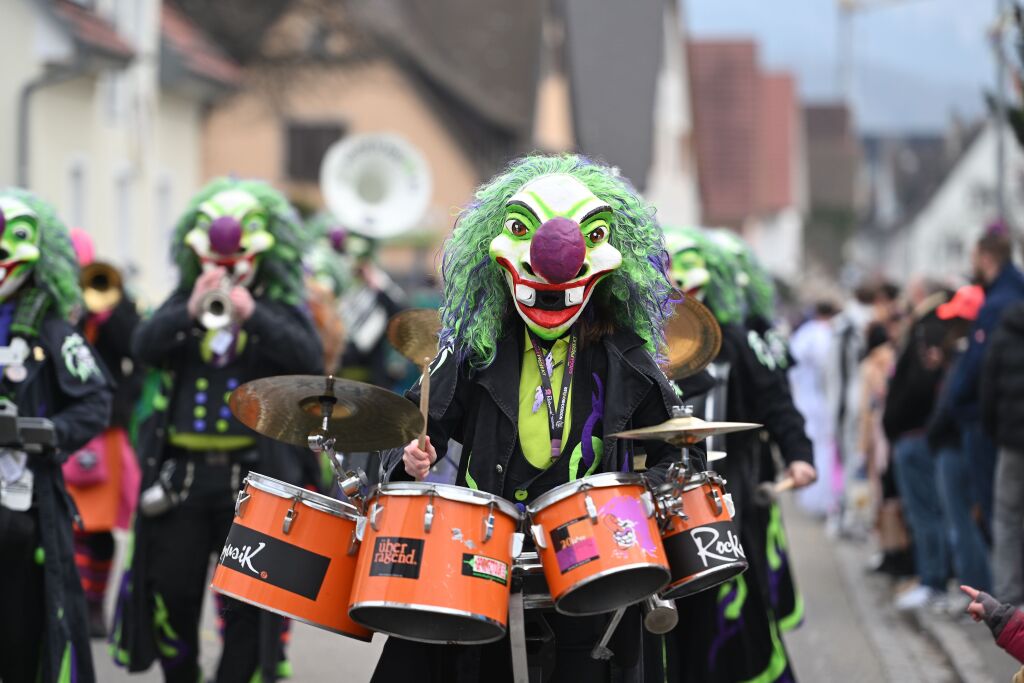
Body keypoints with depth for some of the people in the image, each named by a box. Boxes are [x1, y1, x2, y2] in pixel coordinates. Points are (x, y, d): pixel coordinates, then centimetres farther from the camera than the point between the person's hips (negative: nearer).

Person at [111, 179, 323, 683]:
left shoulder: (281, 309, 4)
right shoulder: (182, 302, 11)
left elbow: (310, 360, -13)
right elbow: (144, 347, -5)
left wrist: (252, 315, -23)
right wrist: (190, 311, -21)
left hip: (253, 472, -2)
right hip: (181, 470, 2)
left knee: (245, 601, -2)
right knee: (172, 591, 6)